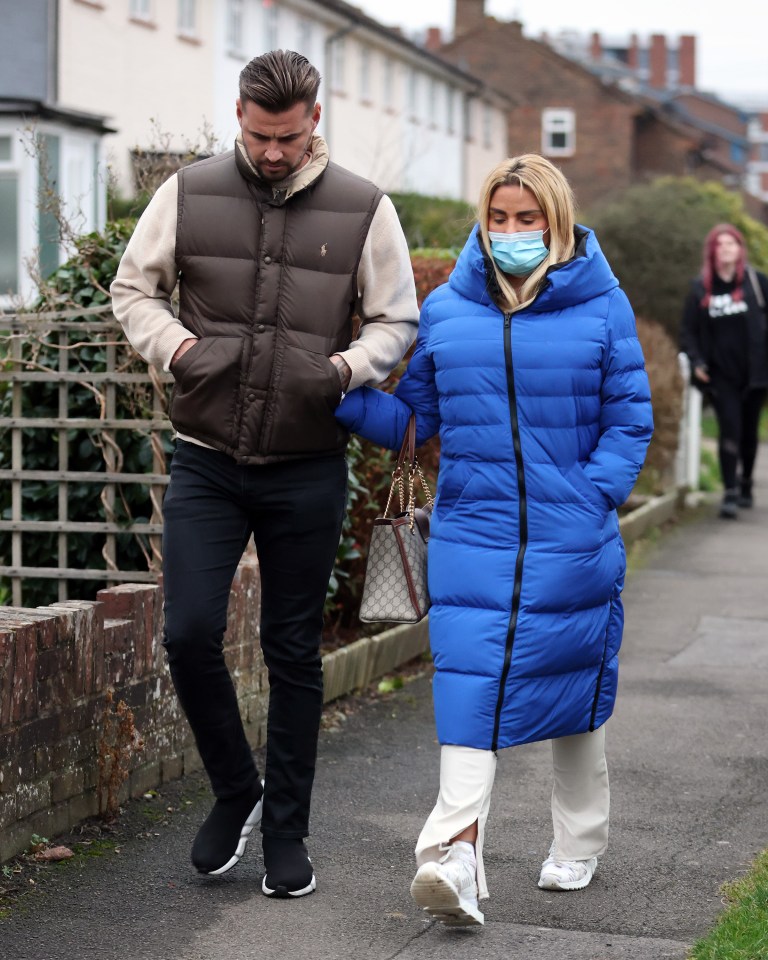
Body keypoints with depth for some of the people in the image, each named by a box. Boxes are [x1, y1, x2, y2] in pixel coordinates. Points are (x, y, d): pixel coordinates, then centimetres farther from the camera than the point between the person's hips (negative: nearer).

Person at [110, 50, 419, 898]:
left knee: (293, 652, 8)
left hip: (307, 470, 0)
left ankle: (286, 829, 22)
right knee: (189, 635, -8)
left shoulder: (362, 209, -1)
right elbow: (133, 287, 10)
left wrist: (351, 365, -15)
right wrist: (174, 344, -9)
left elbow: (397, 320, 5)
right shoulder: (189, 194, 1)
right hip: (206, 459, 1)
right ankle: (235, 791, 18)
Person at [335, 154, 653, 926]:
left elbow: (628, 422, 2)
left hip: (571, 543, -1)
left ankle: (577, 846, 30)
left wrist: (592, 499, -10)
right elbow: (411, 417, 10)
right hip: (471, 533, 1)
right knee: (469, 683, -13)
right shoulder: (446, 310, 6)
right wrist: (333, 396, -4)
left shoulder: (601, 307, 0)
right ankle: (456, 854, -19)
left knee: (575, 687, 12)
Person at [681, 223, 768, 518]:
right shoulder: (700, 288, 2)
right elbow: (688, 329, 7)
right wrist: (696, 361, -6)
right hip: (720, 374, -1)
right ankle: (730, 493, -13)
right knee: (729, 429, -13)